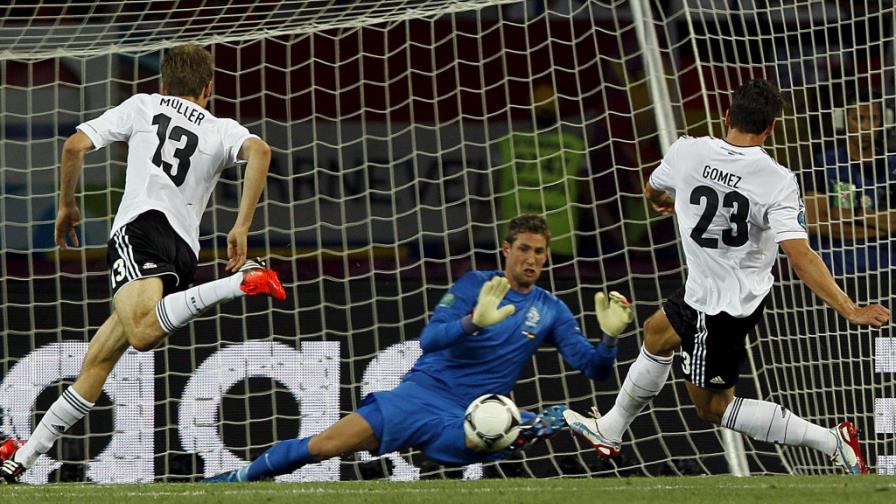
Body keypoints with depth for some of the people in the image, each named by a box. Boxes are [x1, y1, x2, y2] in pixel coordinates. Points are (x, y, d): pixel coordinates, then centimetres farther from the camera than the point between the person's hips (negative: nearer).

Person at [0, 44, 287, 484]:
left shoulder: (142, 106, 21)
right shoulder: (223, 130, 23)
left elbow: (75, 145, 13)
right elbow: (259, 150, -1)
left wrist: (66, 206, 29)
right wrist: (241, 228, -4)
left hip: (141, 225, -5)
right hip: (186, 249, 5)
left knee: (144, 332, -35)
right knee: (98, 358, 11)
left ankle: (239, 283, -49)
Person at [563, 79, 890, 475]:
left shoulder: (687, 152, -18)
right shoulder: (778, 181, -21)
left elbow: (652, 193, 7)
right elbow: (800, 257, -31)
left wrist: (670, 202, 32)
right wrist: (851, 311, -28)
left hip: (718, 306, -4)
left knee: (713, 407, 9)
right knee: (656, 333, 27)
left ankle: (831, 440, -3)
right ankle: (610, 429, 43)